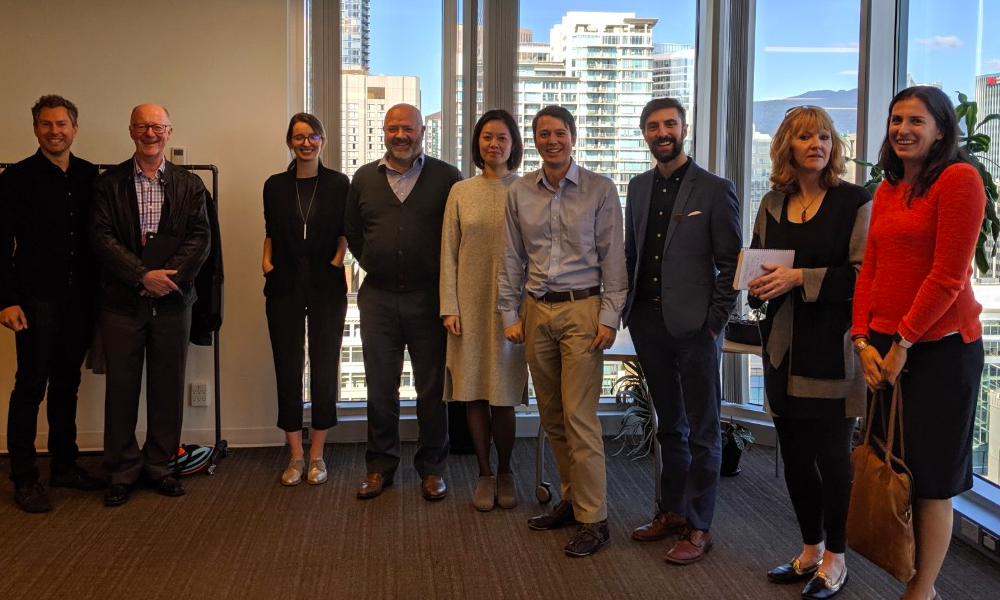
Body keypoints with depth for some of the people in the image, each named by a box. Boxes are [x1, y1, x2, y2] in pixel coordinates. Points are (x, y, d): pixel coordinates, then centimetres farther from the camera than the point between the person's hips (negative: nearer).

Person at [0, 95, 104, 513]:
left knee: (67, 384, 12)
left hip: (80, 299, 4)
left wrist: (100, 291, 5)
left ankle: (65, 465, 22)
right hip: (36, 300, -4)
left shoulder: (91, 176, 8)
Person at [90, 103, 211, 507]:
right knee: (121, 387, 4)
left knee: (168, 387, 7)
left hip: (171, 301, 1)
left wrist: (168, 276, -14)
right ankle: (122, 473, 17)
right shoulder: (110, 182, 4)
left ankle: (158, 466, 21)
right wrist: (143, 275, -16)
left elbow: (200, 237, -1)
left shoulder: (189, 184, 8)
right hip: (122, 302, -1)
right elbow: (102, 236, -5)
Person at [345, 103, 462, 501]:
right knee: (380, 387, 10)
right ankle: (380, 465, 23)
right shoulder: (364, 178, 8)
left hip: (429, 296, -2)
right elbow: (351, 230, 19)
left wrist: (446, 275, 0)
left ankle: (432, 467, 20)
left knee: (432, 388, 6)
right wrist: (372, 265, 11)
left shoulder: (446, 178, -2)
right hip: (378, 297, 3)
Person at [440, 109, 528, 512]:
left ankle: (505, 472, 21)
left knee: (503, 394, 1)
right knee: (474, 392, 6)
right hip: (470, 304, 2)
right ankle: (485, 474, 20)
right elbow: (449, 253, 5)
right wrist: (449, 307, -2)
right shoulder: (461, 193, 6)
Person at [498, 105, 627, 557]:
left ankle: (593, 519, 2)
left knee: (579, 416, -7)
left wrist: (609, 316, -8)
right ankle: (571, 499, 25)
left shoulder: (600, 189, -1)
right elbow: (512, 259, 11)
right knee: (551, 416, 10)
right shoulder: (519, 193, 8)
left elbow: (612, 257, -3)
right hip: (536, 311, 4)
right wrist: (510, 315, 7)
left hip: (582, 308, -4)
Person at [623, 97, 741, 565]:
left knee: (702, 431, 5)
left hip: (694, 326, -5)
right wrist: (627, 308, 8)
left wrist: (715, 322, -11)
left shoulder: (715, 190, -5)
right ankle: (671, 512, 29)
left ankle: (698, 527, 15)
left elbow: (730, 263, -6)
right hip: (649, 324, 6)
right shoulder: (638, 187, 11)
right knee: (668, 425, 17)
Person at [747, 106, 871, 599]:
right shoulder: (773, 203, 11)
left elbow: (863, 275, -12)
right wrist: (758, 284, 0)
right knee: (794, 453, 11)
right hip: (784, 346, 5)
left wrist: (801, 277, -18)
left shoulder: (854, 202, -4)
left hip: (832, 348, -5)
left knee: (832, 454, 2)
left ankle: (834, 559, 19)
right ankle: (811, 549, 29)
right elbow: (756, 261, 21)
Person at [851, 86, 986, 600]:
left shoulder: (959, 178, -9)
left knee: (931, 478, 4)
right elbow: (869, 270, 11)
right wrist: (864, 340, 0)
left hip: (939, 346, -7)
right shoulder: (887, 189, 14)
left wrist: (902, 343, -12)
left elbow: (948, 276, -15)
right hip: (885, 347, 7)